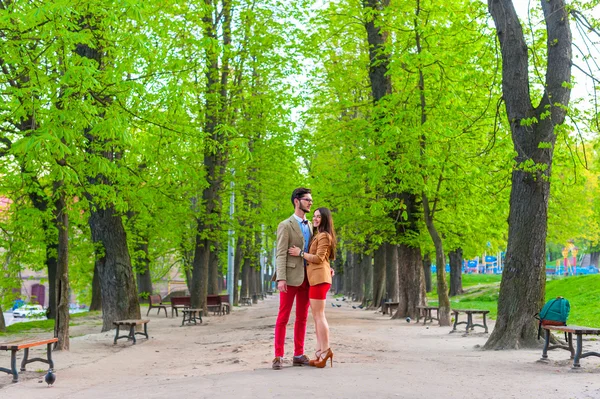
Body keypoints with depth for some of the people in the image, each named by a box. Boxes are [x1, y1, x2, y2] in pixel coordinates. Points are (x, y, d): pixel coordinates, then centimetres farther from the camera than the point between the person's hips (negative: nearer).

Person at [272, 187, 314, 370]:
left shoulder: (310, 226, 17)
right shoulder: (286, 225, -3)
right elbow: (281, 254, -10)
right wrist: (281, 278, -19)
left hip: (306, 277, 6)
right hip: (291, 276, -6)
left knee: (302, 318, 8)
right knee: (283, 317, -4)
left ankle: (299, 355, 13)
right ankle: (278, 357, -1)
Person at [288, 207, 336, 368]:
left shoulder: (324, 236, -8)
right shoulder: (318, 236, 22)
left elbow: (319, 258, -15)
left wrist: (300, 253, -9)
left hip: (319, 278, -10)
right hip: (315, 278, 10)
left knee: (319, 315, -9)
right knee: (316, 316, 8)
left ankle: (325, 351, -8)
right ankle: (320, 352, 9)